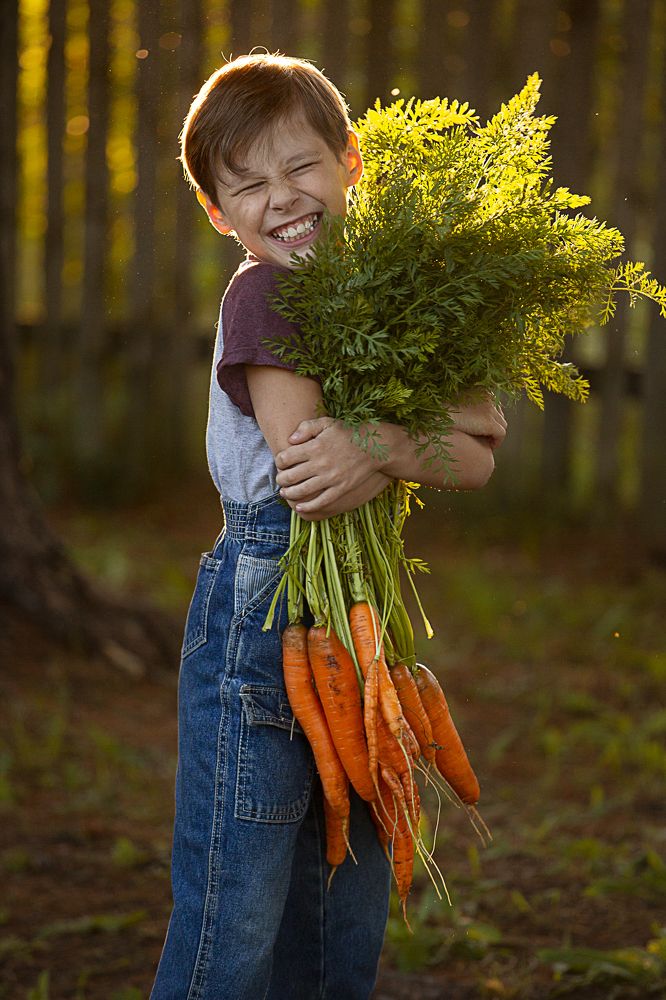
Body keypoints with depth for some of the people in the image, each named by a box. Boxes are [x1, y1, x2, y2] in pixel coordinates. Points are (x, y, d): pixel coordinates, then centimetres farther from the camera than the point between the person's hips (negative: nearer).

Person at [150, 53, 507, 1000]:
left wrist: (377, 445, -18)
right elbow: (299, 466, -19)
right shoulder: (263, 293, -10)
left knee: (349, 918, 14)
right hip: (264, 606, -7)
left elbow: (477, 457, -1)